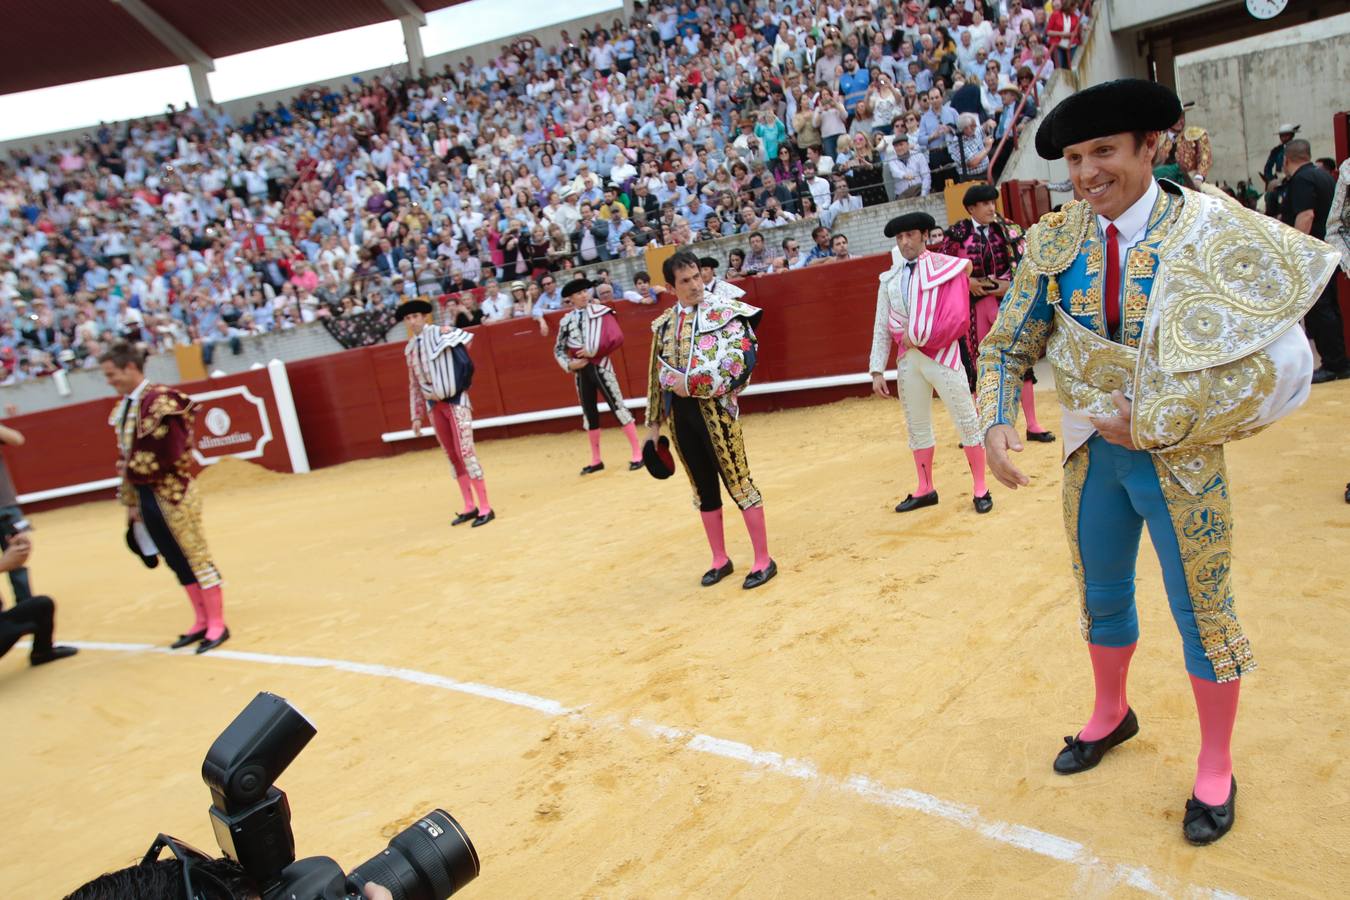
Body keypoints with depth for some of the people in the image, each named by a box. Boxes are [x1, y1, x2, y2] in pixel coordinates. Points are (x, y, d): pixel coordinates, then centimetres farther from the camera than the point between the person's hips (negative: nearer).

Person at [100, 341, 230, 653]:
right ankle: (202, 621, 23)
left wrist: (134, 467, -10)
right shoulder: (123, 408, 12)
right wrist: (130, 502, 12)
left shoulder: (160, 401, -14)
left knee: (195, 556, 0)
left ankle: (217, 624, 8)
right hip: (147, 497, 8)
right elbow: (128, 456, 13)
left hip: (172, 495, -8)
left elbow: (172, 453, -20)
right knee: (177, 562, 13)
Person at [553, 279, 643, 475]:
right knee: (589, 413, 11)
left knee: (617, 406, -4)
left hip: (600, 366, -4)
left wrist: (593, 351, -15)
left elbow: (617, 337, -16)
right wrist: (569, 364, -4)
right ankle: (596, 460, 21)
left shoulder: (601, 311, -5)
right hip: (580, 371, 4)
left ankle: (637, 453, 2)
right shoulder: (566, 320, 5)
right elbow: (558, 348, 13)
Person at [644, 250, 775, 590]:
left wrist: (693, 383, -18)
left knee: (738, 482, 1)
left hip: (715, 409, -5)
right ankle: (720, 560, 26)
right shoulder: (664, 324, 11)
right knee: (704, 488, 13)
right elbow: (657, 376, 16)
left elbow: (743, 359, -17)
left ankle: (763, 560, 12)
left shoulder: (725, 310, -5)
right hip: (680, 413, 5)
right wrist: (654, 425, 16)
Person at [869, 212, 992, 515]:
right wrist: (877, 370, 3)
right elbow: (881, 327, 8)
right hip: (907, 359, 5)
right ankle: (925, 489, 25)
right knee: (916, 426, 13)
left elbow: (954, 316, -16)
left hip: (941, 355, -5)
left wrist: (917, 337, -14)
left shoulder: (944, 266, -5)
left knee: (966, 421, 2)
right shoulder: (889, 279, 7)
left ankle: (980, 489, 13)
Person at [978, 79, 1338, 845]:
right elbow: (1008, 346, 1)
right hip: (1094, 453, 4)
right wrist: (998, 424, -15)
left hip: (1180, 458, -3)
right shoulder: (1056, 244, -4)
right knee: (1102, 595, 20)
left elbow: (1276, 358, -21)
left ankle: (1216, 770, 32)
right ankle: (1111, 715, 46)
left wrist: (1153, 425, -21)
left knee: (1201, 609, 9)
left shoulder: (1210, 229, -15)